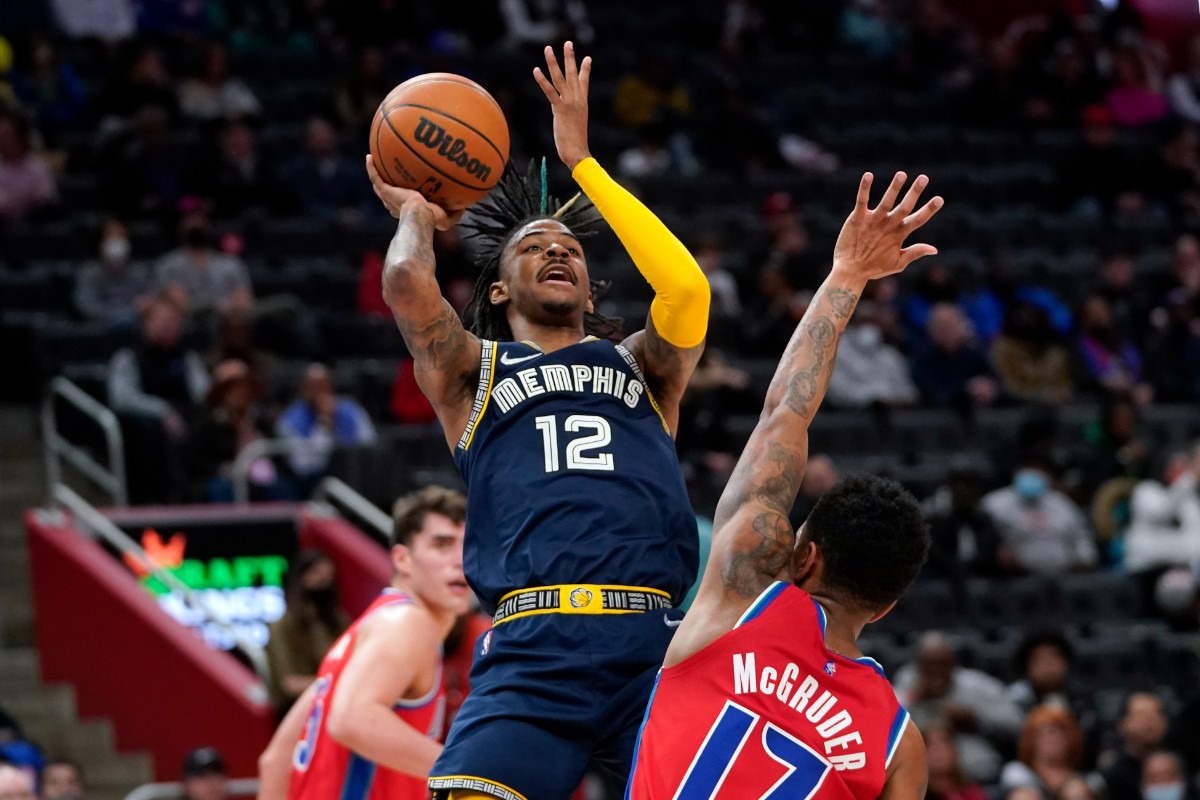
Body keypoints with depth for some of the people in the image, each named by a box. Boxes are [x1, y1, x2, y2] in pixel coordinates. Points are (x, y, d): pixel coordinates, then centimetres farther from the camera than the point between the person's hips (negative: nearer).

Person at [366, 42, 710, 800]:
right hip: (535, 648, -2)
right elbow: (407, 283, 1)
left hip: (654, 645, 2)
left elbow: (688, 289, 4)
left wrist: (582, 161, 13)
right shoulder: (473, 371, 20)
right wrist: (414, 216, 26)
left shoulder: (640, 366, 25)